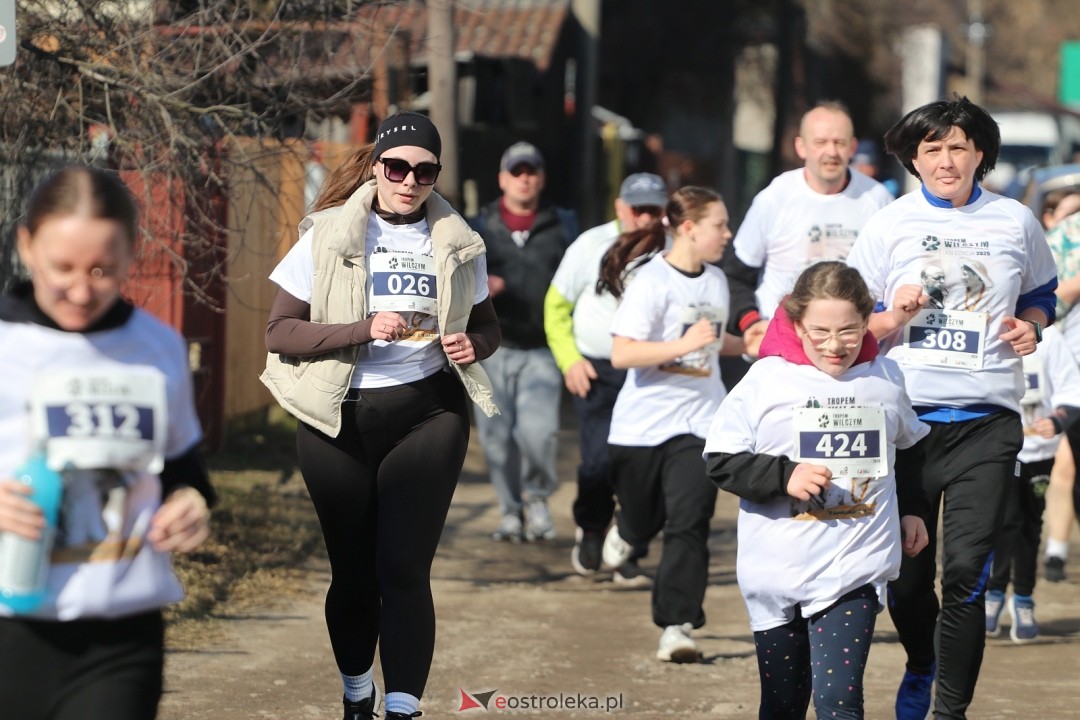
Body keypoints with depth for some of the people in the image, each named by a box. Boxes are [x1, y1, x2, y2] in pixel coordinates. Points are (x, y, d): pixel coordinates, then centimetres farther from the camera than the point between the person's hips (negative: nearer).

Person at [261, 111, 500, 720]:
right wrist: (362, 330, -21)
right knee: (352, 568, 10)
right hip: (337, 421, 0)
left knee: (404, 570, -9)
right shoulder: (328, 236, -2)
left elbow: (487, 327, 16)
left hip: (425, 416, 0)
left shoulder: (456, 243, 5)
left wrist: (473, 345, -9)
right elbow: (280, 333, -7)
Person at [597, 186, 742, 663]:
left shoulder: (716, 282, 9)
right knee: (645, 520, 13)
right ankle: (627, 532, 51)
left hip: (698, 424, 4)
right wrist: (685, 344, -27)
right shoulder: (651, 282, -13)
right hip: (641, 425, -4)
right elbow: (622, 354, -21)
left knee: (689, 524, -11)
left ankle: (677, 626, -8)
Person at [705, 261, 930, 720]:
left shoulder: (885, 379, 5)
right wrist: (783, 475, -18)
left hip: (854, 573, 0)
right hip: (777, 572, 0)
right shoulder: (766, 381, -6)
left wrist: (912, 509, 17)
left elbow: (910, 447, 25)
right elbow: (720, 460, -6)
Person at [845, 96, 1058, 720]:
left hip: (987, 418, 0)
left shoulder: (1015, 222, 7)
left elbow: (1041, 294, 23)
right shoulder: (889, 224, 4)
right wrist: (894, 316, -13)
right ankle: (921, 666, 35)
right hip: (906, 415, 1)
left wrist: (1030, 326, 1)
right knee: (905, 569, 6)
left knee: (966, 570, -10)